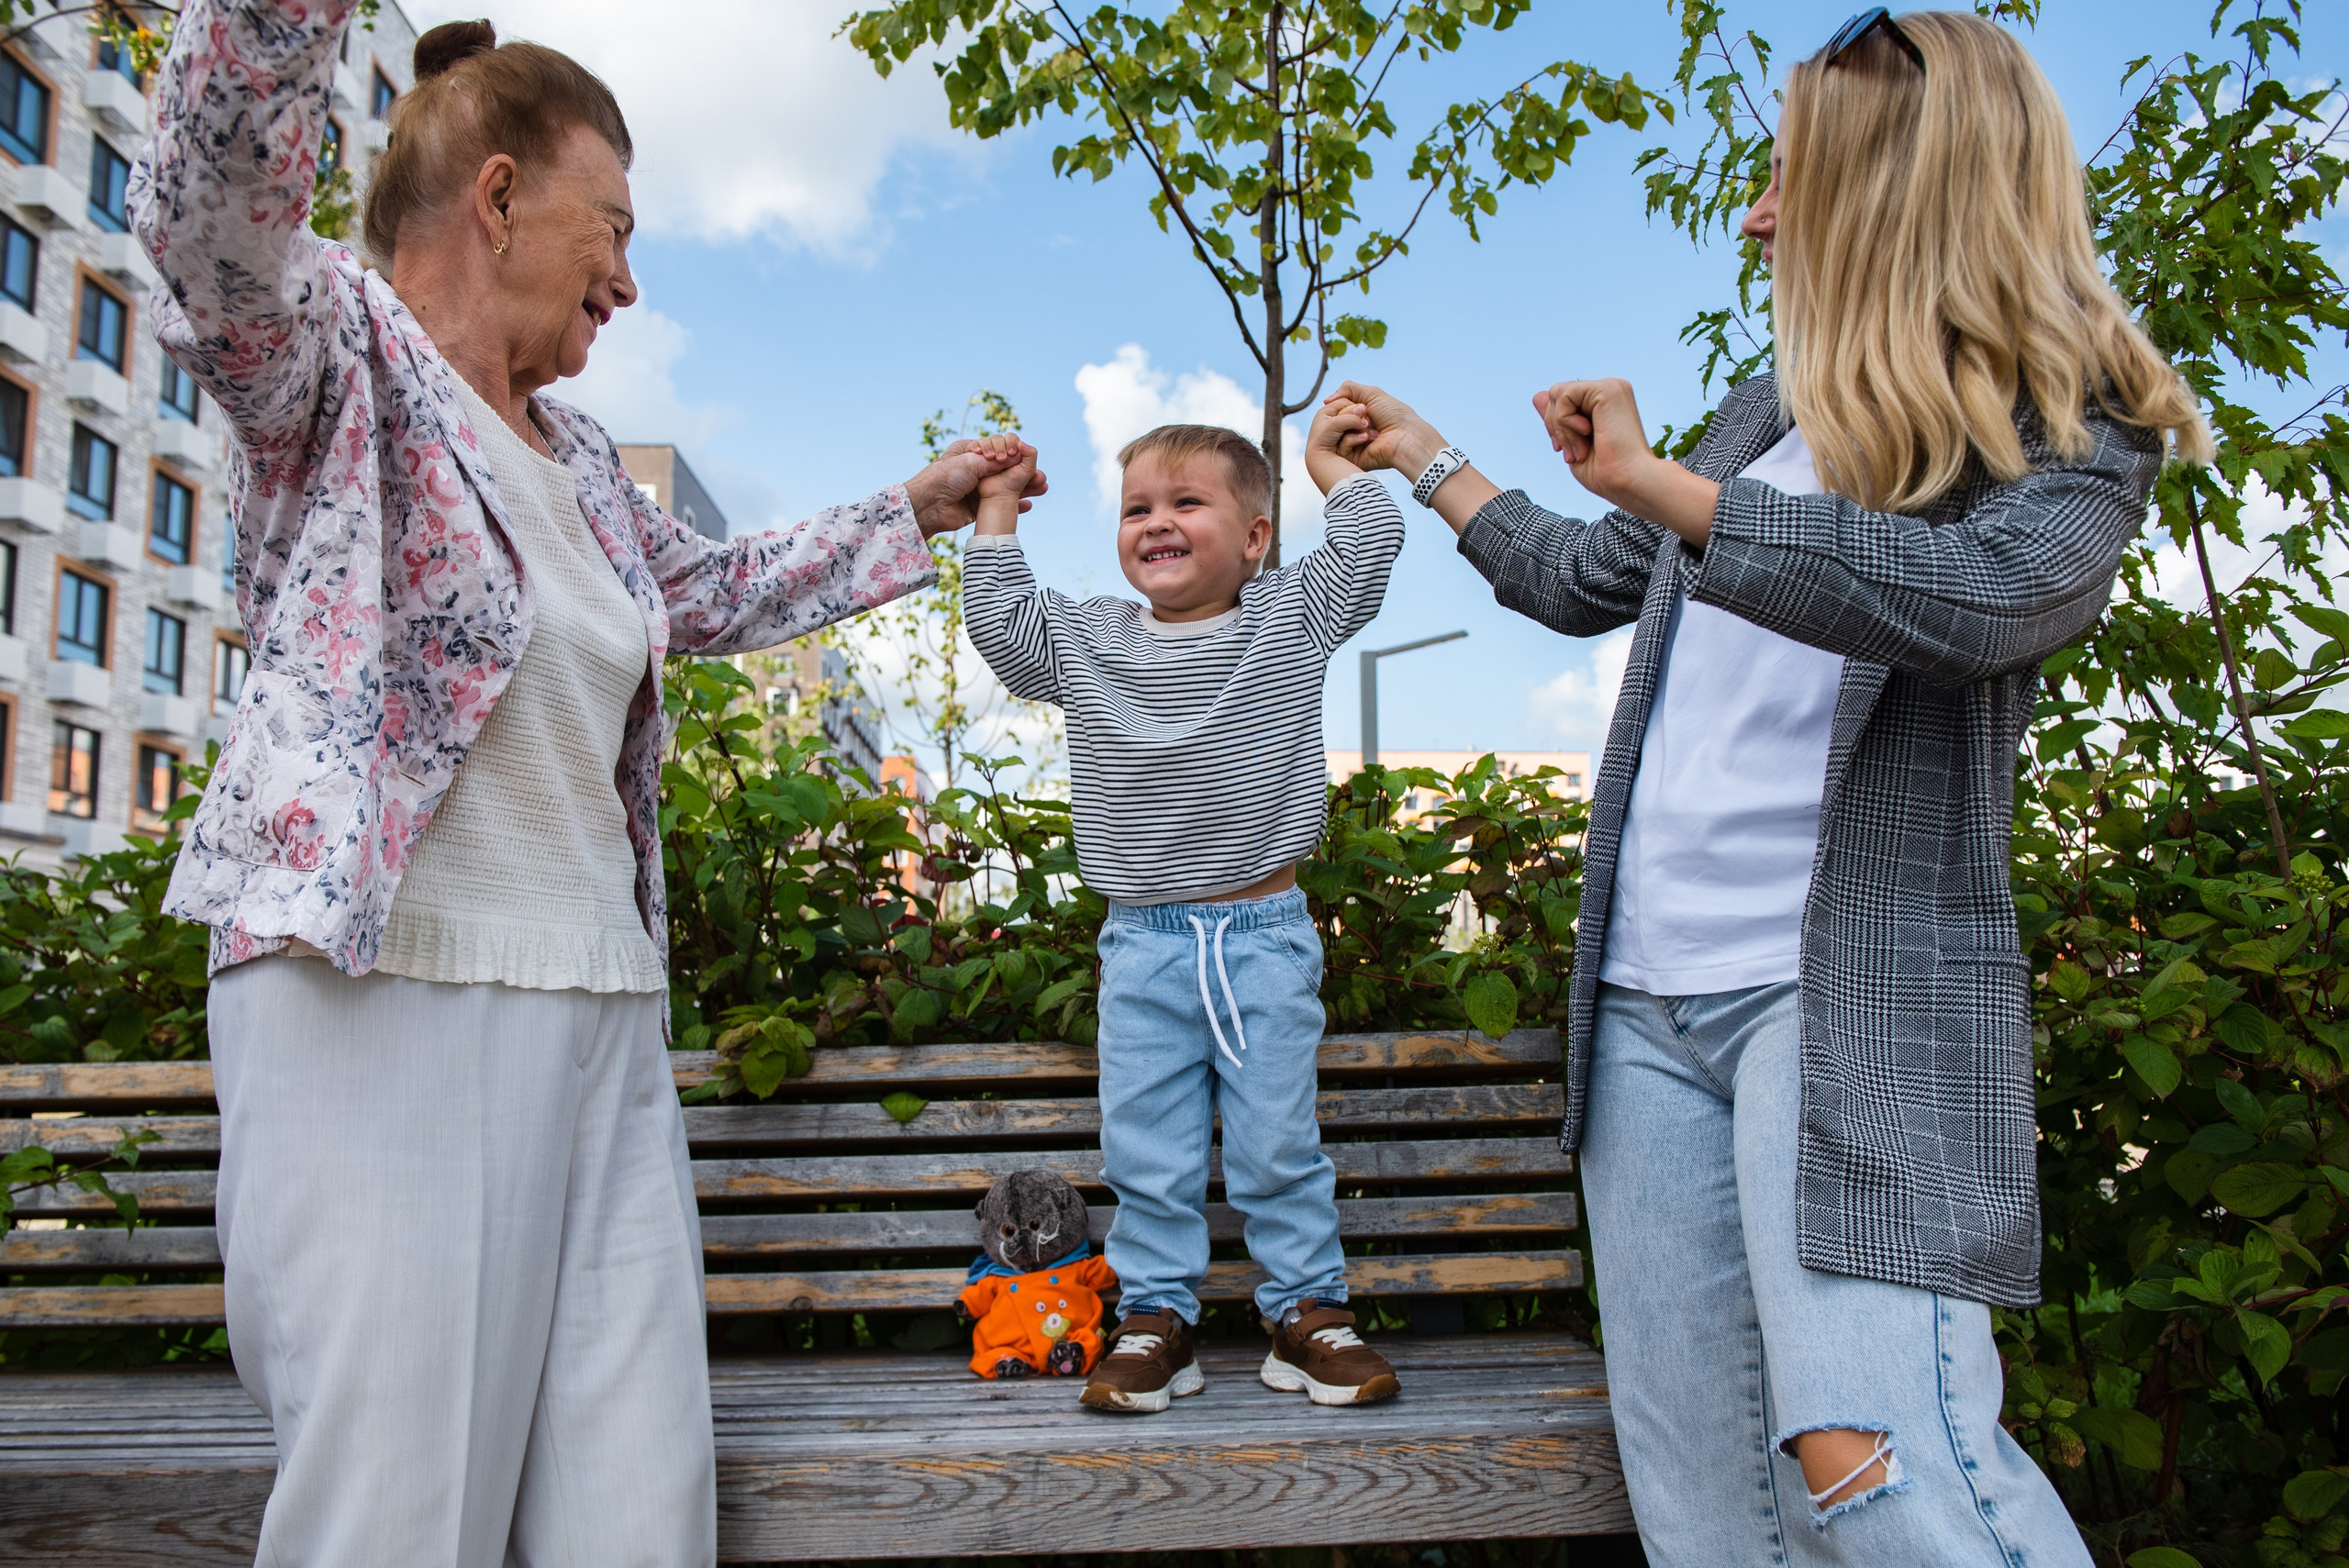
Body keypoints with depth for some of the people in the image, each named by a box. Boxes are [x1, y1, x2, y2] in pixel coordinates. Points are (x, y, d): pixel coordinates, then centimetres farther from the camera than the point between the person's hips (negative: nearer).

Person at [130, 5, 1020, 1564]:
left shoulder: (580, 458, 19)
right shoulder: (337, 348, -2)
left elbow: (719, 590, 34)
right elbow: (210, 194, -23)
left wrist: (917, 510, 38)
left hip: (606, 1015, 7)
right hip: (384, 1000, -7)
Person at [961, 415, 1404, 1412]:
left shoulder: (1290, 620, 0)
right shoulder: (1087, 642, 5)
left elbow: (1369, 546, 0)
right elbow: (997, 620, 8)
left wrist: (1327, 461, 9)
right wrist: (999, 506, 10)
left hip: (1264, 937, -2)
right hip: (1142, 948, 2)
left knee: (1278, 1143, 7)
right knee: (1146, 1151, 8)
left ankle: (1308, 1312, 22)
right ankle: (1156, 1317, 22)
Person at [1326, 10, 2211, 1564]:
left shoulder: (2073, 434, 0)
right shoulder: (1764, 419, 19)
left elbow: (1980, 594, -23)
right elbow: (1583, 581, 33)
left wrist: (1665, 487, -21)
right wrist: (1428, 457, 42)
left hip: (1857, 990, -5)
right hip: (1648, 993, 6)